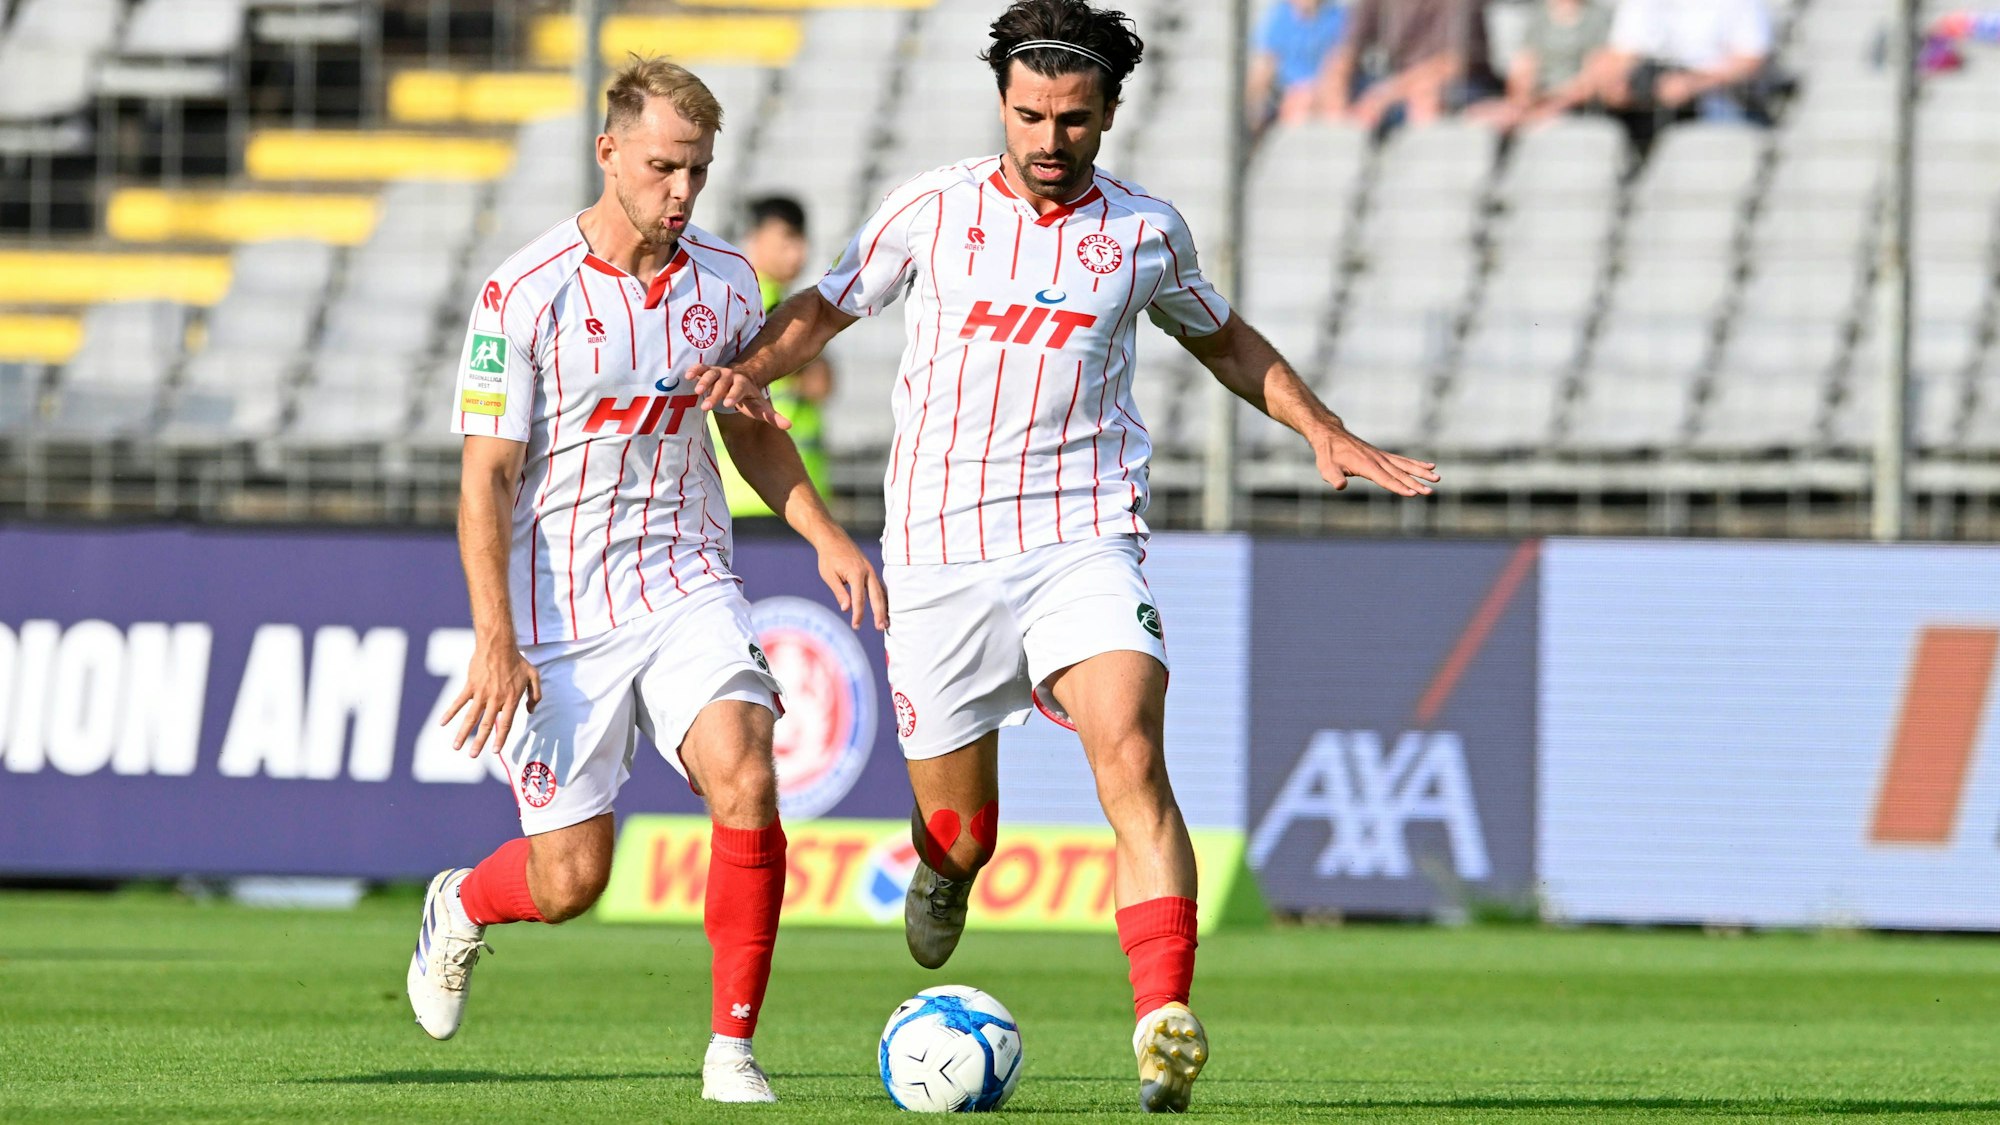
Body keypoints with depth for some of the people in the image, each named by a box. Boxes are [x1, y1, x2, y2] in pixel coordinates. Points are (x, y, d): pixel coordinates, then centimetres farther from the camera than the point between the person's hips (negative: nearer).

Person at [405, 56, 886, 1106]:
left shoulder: (723, 279, 3)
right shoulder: (524, 294, -13)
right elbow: (487, 476, -11)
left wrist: (826, 536, 4)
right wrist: (495, 640, -19)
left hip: (687, 586, 3)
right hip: (560, 608, -3)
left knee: (745, 782, -21)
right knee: (570, 880, -2)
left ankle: (733, 1051, -10)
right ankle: (460, 907, 35)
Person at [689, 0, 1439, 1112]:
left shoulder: (1144, 231, 5)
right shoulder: (933, 209, 2)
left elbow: (1223, 338, 24)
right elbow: (828, 308, 15)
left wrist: (1327, 432, 15)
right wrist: (748, 368, -5)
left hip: (1086, 540, -1)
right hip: (941, 550, 1)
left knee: (1130, 757, -24)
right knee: (959, 829, 6)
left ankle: (1165, 1026, -34)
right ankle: (945, 875, 46)